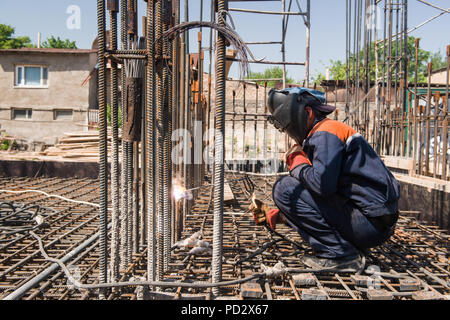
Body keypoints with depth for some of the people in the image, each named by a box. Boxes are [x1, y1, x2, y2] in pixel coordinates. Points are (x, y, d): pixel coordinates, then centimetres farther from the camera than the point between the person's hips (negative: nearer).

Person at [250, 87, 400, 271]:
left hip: (370, 222, -10)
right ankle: (348, 248, 12)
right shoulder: (318, 135, 21)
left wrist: (297, 162, -7)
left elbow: (323, 184, -28)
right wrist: (273, 216, 15)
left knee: (285, 188, -12)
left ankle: (339, 254, -9)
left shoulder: (326, 133, -11)